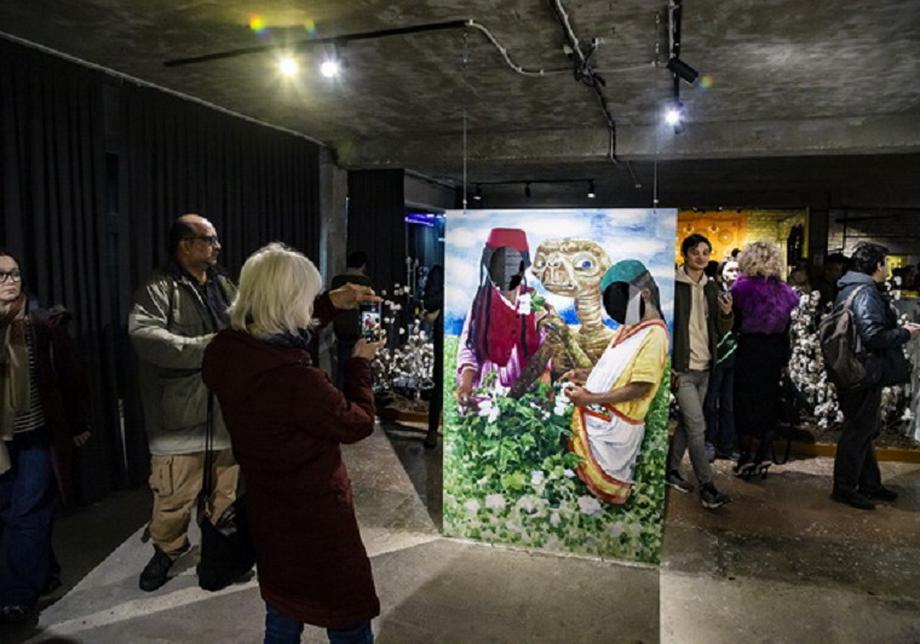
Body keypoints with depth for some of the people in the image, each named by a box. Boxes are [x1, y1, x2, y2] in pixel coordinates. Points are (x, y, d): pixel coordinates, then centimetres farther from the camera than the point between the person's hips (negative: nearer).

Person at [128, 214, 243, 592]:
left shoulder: (224, 286, 12)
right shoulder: (159, 289, -9)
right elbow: (143, 334, -24)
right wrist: (206, 347, -24)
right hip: (182, 411, -6)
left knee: (227, 486, 17)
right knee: (175, 491, 2)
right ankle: (166, 550, 29)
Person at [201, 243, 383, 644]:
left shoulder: (222, 353, -11)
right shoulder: (298, 381, -36)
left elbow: (273, 344, 11)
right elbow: (358, 424, -18)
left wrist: (330, 305, 8)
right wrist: (361, 363, -4)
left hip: (267, 511, 8)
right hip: (316, 519, -8)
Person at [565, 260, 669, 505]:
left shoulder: (653, 335, -16)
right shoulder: (628, 329, 14)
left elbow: (640, 388, -20)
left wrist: (591, 399, -22)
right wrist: (586, 377, 7)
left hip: (615, 426, -9)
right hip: (594, 419, 9)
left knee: (605, 489, 3)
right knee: (581, 483, 17)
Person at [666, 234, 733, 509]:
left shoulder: (711, 287, 11)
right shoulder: (673, 285, -9)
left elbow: (721, 330, 13)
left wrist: (727, 314, -10)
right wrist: (670, 367, -15)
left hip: (704, 367, 7)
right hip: (682, 369, -7)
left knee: (687, 423, 14)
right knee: (697, 427, -7)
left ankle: (671, 470, 27)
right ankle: (707, 488, -1)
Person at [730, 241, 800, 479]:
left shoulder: (742, 288, -10)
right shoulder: (783, 291, 3)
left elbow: (735, 324, -9)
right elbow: (787, 329, 5)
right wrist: (784, 359, 11)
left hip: (749, 350, -4)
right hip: (774, 353, 4)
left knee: (746, 404, 5)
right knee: (769, 403, 12)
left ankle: (746, 458, 8)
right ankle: (763, 459, 17)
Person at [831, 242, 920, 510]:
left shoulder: (848, 291, 14)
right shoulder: (866, 293, -19)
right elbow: (874, 335, -26)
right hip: (865, 375, -10)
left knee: (866, 430, 20)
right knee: (857, 431, 0)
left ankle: (870, 484, 32)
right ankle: (844, 488, 11)